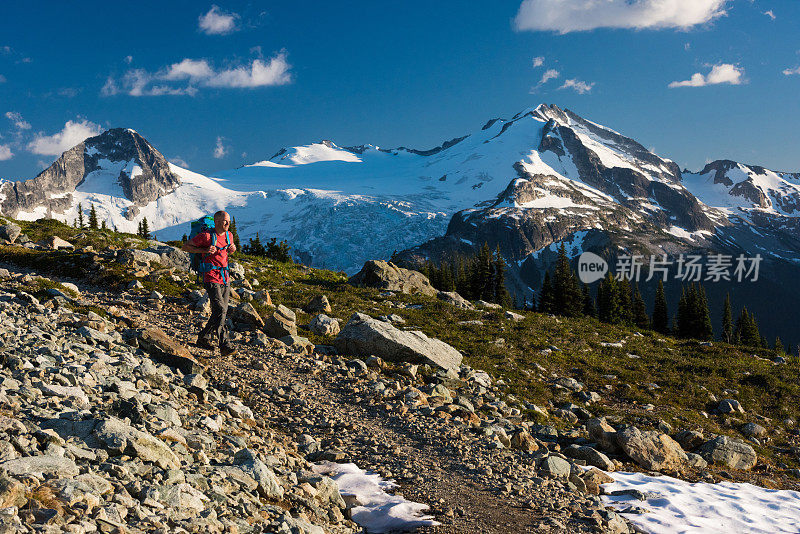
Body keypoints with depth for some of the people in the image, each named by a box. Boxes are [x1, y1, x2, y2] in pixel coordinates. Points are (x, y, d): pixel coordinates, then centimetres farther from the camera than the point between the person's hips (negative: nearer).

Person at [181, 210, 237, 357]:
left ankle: (203, 339, 26)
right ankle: (225, 345, -19)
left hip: (225, 278, 7)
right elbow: (185, 247, -3)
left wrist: (232, 250, 5)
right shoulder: (206, 236, -9)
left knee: (221, 312, 9)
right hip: (211, 278, -7)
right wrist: (204, 250, -14)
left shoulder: (229, 236, 11)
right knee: (220, 310, -19)